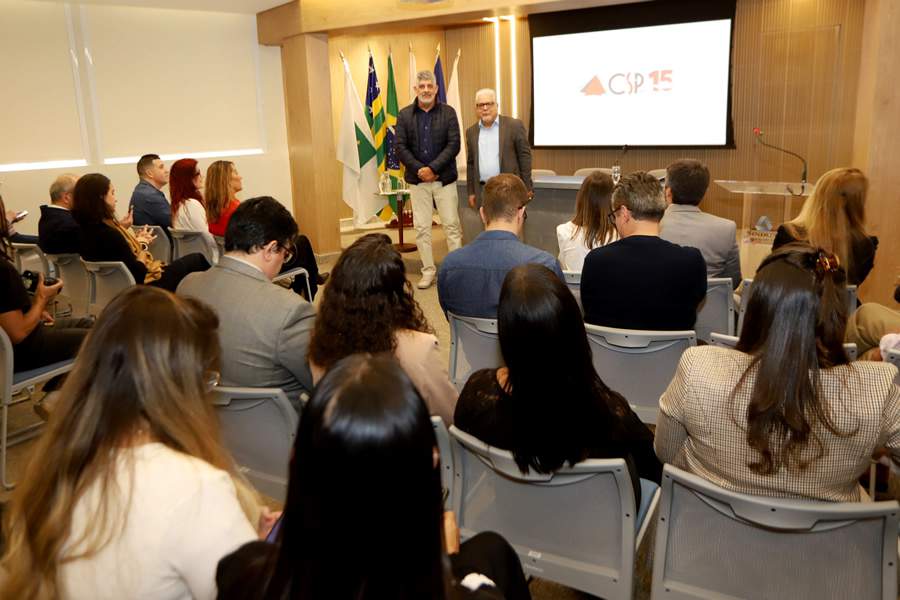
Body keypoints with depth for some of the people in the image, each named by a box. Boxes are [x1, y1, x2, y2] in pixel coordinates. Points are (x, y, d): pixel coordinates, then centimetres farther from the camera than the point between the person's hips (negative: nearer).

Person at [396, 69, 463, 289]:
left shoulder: (448, 112, 0)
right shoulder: (405, 115, 4)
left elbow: (454, 145, -7)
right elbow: (401, 147, -1)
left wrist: (433, 168, -15)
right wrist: (419, 169, -12)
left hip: (444, 178, -1)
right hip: (417, 179, 1)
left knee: (452, 225, 1)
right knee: (421, 228, 5)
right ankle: (428, 271, 14)